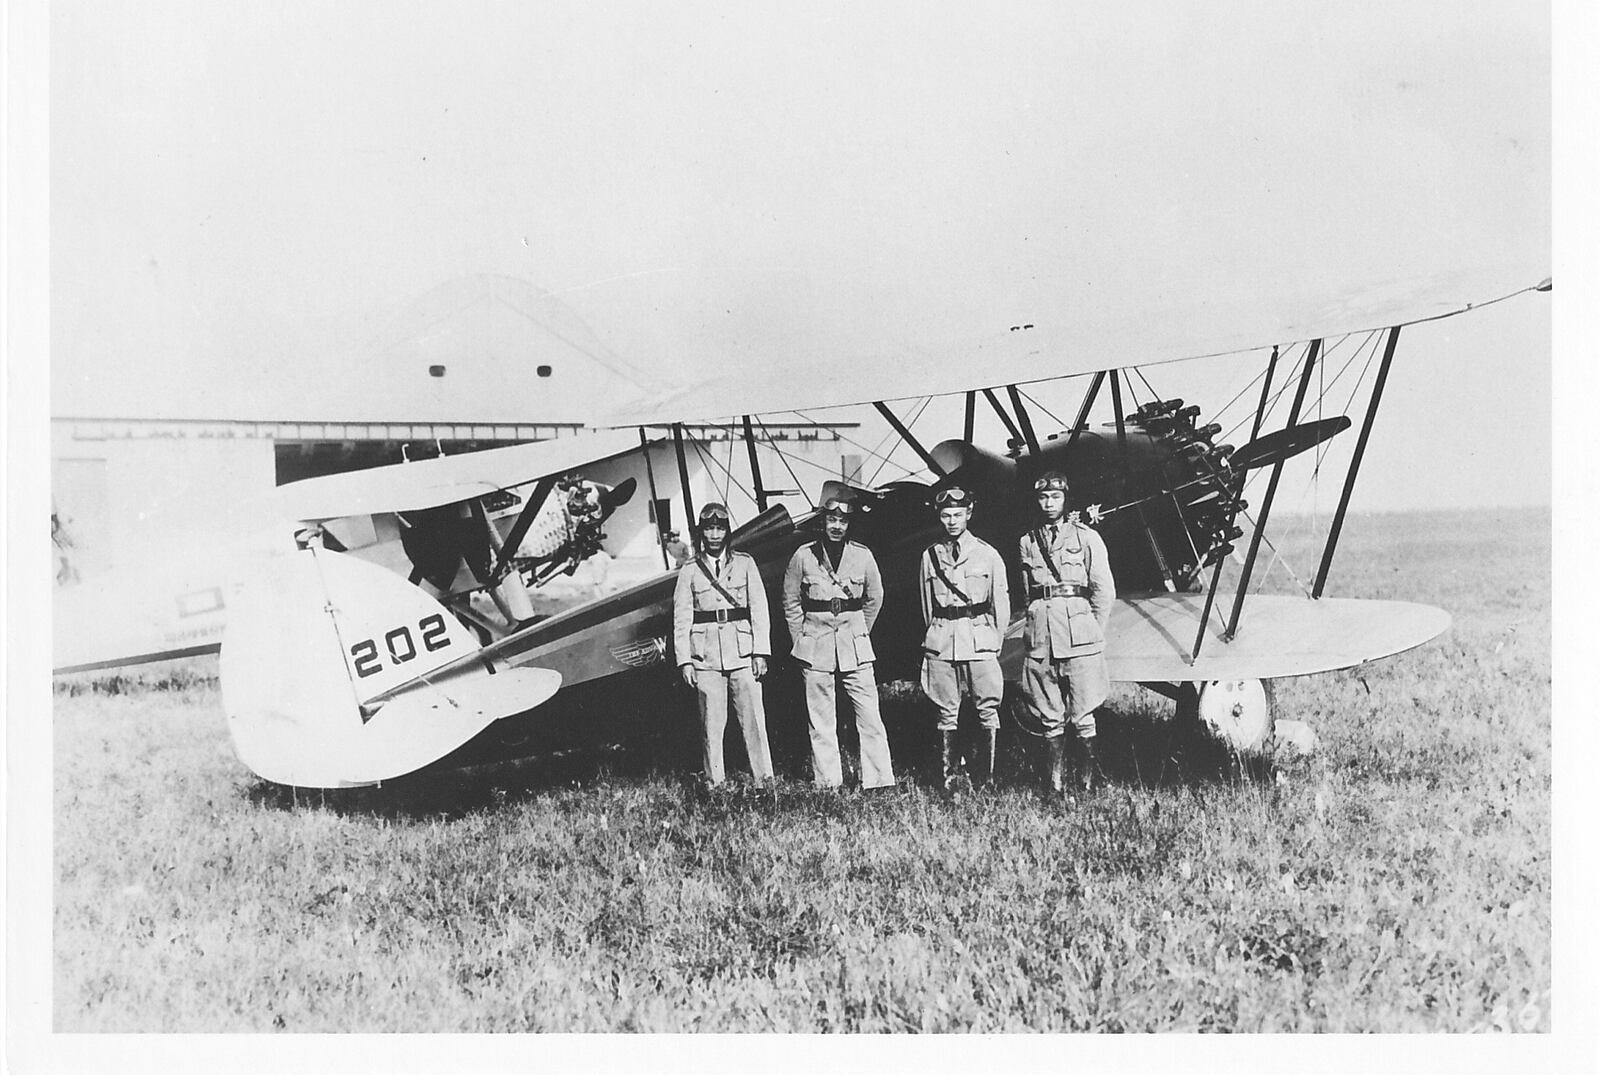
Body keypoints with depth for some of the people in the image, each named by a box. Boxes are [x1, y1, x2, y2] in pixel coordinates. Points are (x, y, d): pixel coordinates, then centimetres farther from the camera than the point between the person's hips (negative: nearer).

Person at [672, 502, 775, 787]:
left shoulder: (745, 564, 9)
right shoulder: (690, 571, 8)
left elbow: (759, 609, 5)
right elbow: (681, 619, 6)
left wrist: (760, 652, -3)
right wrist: (684, 660, -2)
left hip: (742, 650, 0)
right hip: (706, 653, 0)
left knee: (753, 718, -3)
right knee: (712, 721, 1)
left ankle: (764, 779, 2)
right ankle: (714, 782, 8)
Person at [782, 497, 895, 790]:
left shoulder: (862, 555, 2)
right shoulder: (804, 556, 0)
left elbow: (874, 598, 15)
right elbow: (791, 601, 9)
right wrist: (801, 639, 8)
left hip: (855, 645, 0)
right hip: (815, 645, 0)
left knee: (869, 714, -3)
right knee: (820, 719, 3)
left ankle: (879, 780, 0)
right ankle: (826, 782, 10)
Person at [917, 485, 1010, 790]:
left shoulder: (987, 554, 3)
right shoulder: (930, 555, 8)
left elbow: (1001, 602, 7)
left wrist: (995, 641, 6)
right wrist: (935, 633, 12)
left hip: (979, 638, -1)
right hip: (941, 642, 2)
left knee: (988, 710, -3)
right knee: (946, 713, 3)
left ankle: (985, 776, 6)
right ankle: (948, 777, 9)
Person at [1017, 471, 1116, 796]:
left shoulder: (1086, 538, 5)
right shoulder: (1028, 542, 15)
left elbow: (1105, 592, 3)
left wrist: (1091, 632, 1)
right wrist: (1033, 629, 7)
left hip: (1079, 638, -3)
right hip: (1040, 639, 3)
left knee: (1082, 717, -4)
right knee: (1049, 719, 4)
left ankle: (1088, 782, 4)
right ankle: (1053, 784, 10)